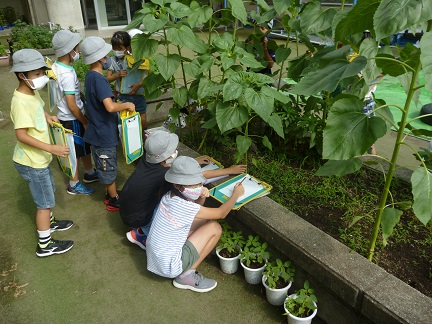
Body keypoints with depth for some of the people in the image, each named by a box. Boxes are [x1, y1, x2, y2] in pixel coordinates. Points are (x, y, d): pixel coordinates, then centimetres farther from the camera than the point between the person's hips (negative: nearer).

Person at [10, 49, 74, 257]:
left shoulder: (33, 92, 2)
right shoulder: (20, 102, -27)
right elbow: (21, 135, -29)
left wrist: (47, 117, 4)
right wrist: (51, 148, -32)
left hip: (39, 158, 9)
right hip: (31, 162, -9)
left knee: (48, 191, 26)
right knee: (45, 202, 2)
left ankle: (48, 223, 49)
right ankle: (45, 245, 18)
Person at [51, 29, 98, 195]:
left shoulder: (55, 67, 1)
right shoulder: (68, 74, -27)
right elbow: (72, 105, -26)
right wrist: (85, 121, -12)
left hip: (65, 116, 9)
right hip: (72, 119, -9)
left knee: (85, 145, 22)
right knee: (76, 151, 7)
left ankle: (90, 173, 40)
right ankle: (74, 184, 22)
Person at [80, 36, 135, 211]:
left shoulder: (90, 76, 6)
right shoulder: (99, 79, -25)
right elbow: (110, 106, -38)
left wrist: (122, 105, 12)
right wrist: (127, 105, -21)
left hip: (99, 130, 9)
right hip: (104, 133, -9)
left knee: (106, 167, 23)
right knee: (108, 169, 7)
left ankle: (111, 194, 39)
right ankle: (114, 201, 23)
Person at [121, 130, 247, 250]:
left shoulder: (146, 159, -12)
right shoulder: (164, 174, -31)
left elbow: (172, 164, 11)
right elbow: (202, 175, -20)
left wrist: (195, 161, 14)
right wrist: (230, 170, -8)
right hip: (137, 218, -7)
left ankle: (142, 231, 14)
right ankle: (142, 234, 7)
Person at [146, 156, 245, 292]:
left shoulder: (168, 197, -3)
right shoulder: (185, 207, -26)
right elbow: (221, 213, -12)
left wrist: (201, 197, -9)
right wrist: (236, 194, 4)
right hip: (169, 267, -8)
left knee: (203, 219, 9)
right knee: (215, 228, -9)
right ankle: (187, 276, -1)